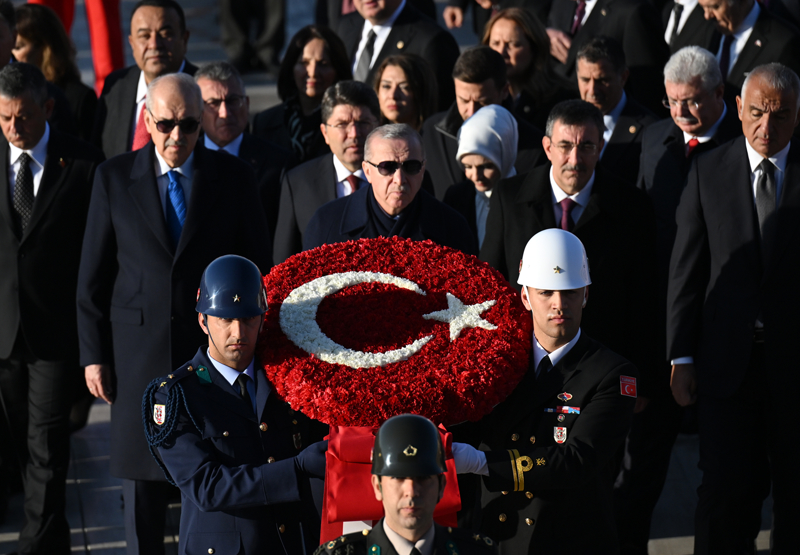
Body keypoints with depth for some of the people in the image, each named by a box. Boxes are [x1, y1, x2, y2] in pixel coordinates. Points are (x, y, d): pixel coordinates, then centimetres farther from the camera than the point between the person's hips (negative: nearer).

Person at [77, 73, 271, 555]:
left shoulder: (234, 177, 0)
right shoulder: (115, 178, 1)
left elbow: (259, 266, 4)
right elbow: (94, 274, 4)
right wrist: (94, 353, 1)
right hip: (139, 350, 1)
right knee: (142, 479, 8)